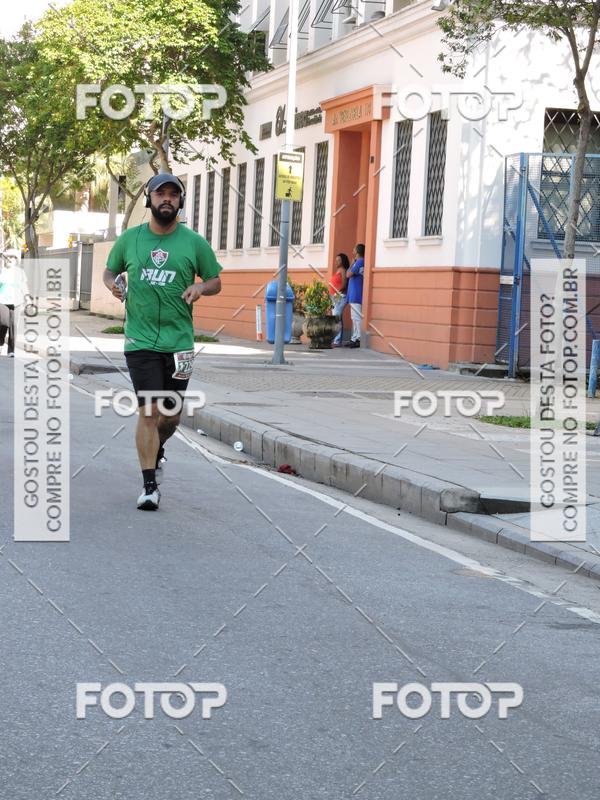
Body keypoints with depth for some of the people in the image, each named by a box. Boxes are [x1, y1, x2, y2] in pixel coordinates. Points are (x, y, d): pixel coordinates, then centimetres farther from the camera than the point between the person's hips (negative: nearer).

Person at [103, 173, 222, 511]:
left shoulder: (195, 243, 2)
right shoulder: (129, 239, 4)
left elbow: (216, 281, 11)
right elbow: (110, 270, 19)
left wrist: (201, 287, -12)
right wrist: (113, 283, -4)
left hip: (179, 341, 1)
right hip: (141, 341, -1)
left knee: (172, 415, 10)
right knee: (149, 411, -10)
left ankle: (157, 450, 44)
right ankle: (150, 485, -3)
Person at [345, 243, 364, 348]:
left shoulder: (359, 262, -12)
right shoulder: (360, 262, 16)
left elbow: (348, 274, -13)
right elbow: (350, 275, 19)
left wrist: (353, 262, -3)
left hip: (356, 295, -10)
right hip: (354, 295, 10)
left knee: (356, 317, -10)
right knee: (355, 317, 11)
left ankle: (357, 339, -11)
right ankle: (355, 339, 13)